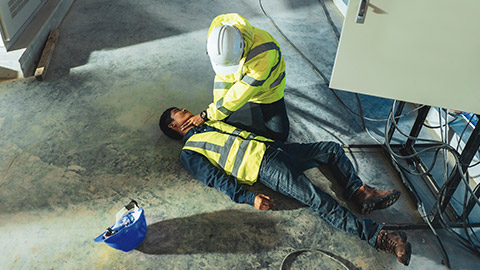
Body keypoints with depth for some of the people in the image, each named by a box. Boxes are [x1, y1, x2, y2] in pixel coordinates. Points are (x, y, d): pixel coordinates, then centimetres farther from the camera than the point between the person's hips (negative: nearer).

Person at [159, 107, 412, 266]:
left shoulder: (209, 122, 27)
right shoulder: (189, 153, 4)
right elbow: (217, 179, -8)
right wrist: (249, 198, -17)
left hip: (272, 147, 9)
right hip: (262, 167, -9)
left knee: (332, 148, 3)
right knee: (318, 200, -23)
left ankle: (359, 192, -5)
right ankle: (377, 236, -21)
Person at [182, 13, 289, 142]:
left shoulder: (263, 51, -44)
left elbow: (241, 93, -38)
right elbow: (223, 76, -17)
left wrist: (207, 115, -32)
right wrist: (218, 106, -16)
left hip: (268, 90, -3)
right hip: (237, 79, 4)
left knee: (279, 136, 3)